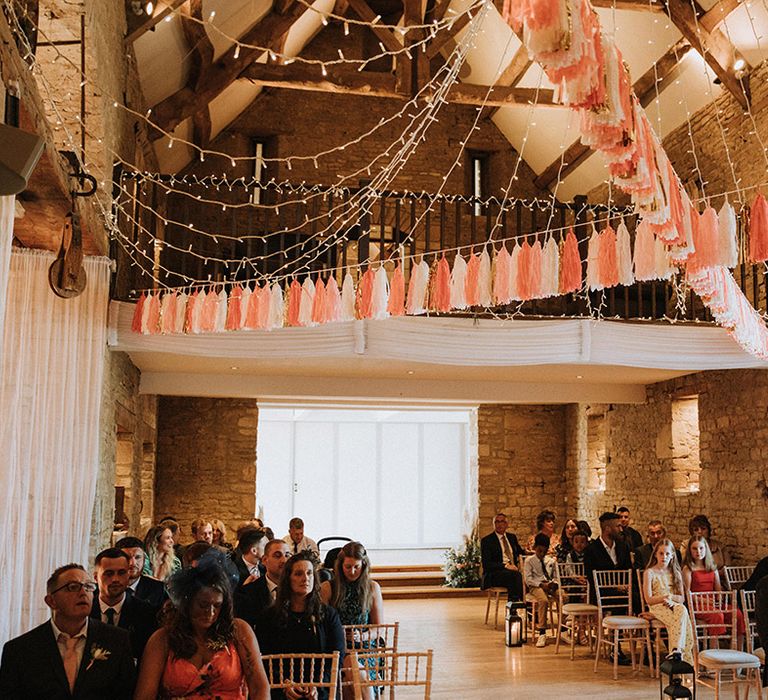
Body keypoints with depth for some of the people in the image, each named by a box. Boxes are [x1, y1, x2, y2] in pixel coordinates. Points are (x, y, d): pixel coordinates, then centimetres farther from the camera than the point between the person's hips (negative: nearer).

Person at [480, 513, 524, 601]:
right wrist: (505, 566, -19)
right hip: (493, 576, -5)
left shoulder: (512, 537, 19)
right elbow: (486, 564, -7)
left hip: (513, 570, 5)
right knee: (515, 575, -35)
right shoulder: (486, 540, 1)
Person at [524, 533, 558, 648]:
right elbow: (528, 579, -2)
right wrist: (541, 584, -15)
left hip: (550, 585, 4)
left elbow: (555, 576, 19)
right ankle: (542, 633, -34)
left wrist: (553, 583, -5)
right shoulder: (529, 560, 7)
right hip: (536, 586, -4)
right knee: (543, 600, -37)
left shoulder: (551, 561, 21)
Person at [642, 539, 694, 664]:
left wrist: (671, 598, -10)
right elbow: (649, 600, -1)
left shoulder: (676, 573, 18)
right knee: (675, 621, -36)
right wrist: (666, 596, -15)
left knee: (682, 610, -36)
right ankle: (683, 657, -37)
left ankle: (676, 650, -42)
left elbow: (682, 598, 12)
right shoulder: (649, 573, 6)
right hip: (657, 607, -3)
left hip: (674, 605, 3)